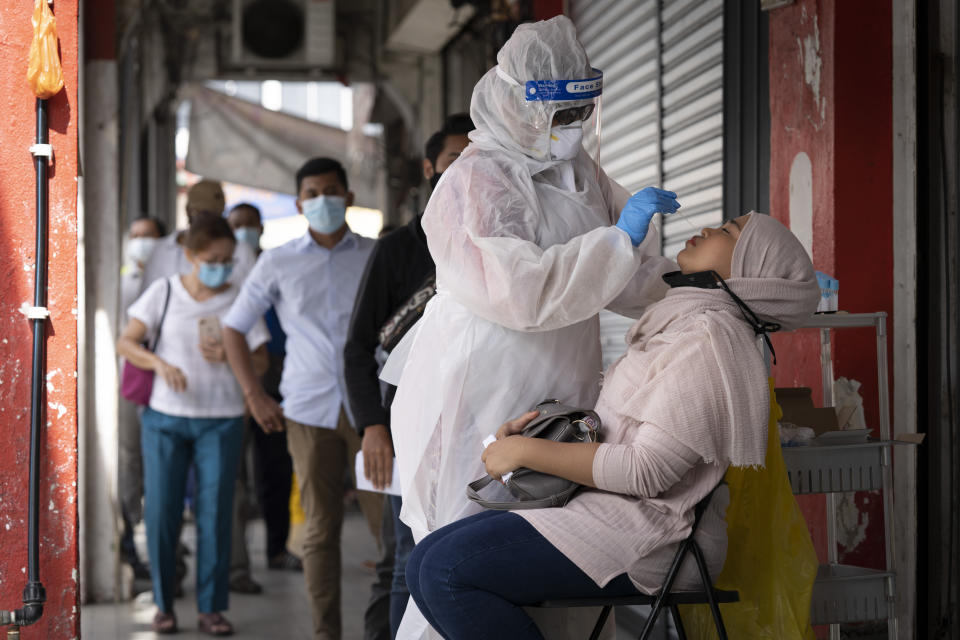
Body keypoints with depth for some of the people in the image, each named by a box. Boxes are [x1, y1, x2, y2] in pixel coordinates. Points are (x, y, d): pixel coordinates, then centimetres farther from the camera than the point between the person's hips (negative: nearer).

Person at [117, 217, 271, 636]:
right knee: (161, 511, 0)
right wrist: (160, 363, -21)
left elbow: (261, 360, 5)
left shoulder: (240, 300, 2)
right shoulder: (165, 292, 1)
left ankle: (211, 608, 8)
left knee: (215, 513, -2)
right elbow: (126, 343, -2)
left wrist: (230, 356, -16)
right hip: (165, 417, 0)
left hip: (221, 421, 0)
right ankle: (164, 604, 14)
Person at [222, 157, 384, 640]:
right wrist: (254, 395, 5)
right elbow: (234, 327, 13)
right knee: (320, 531, 4)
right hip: (309, 412, 1)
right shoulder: (278, 264, 7)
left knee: (387, 521, -4)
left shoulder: (377, 258, 5)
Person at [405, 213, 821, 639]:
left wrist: (526, 451, -14)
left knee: (447, 572, -20)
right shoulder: (682, 325, 20)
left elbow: (646, 471, -21)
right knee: (425, 564, 1)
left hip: (646, 539, -10)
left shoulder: (710, 337, -14)